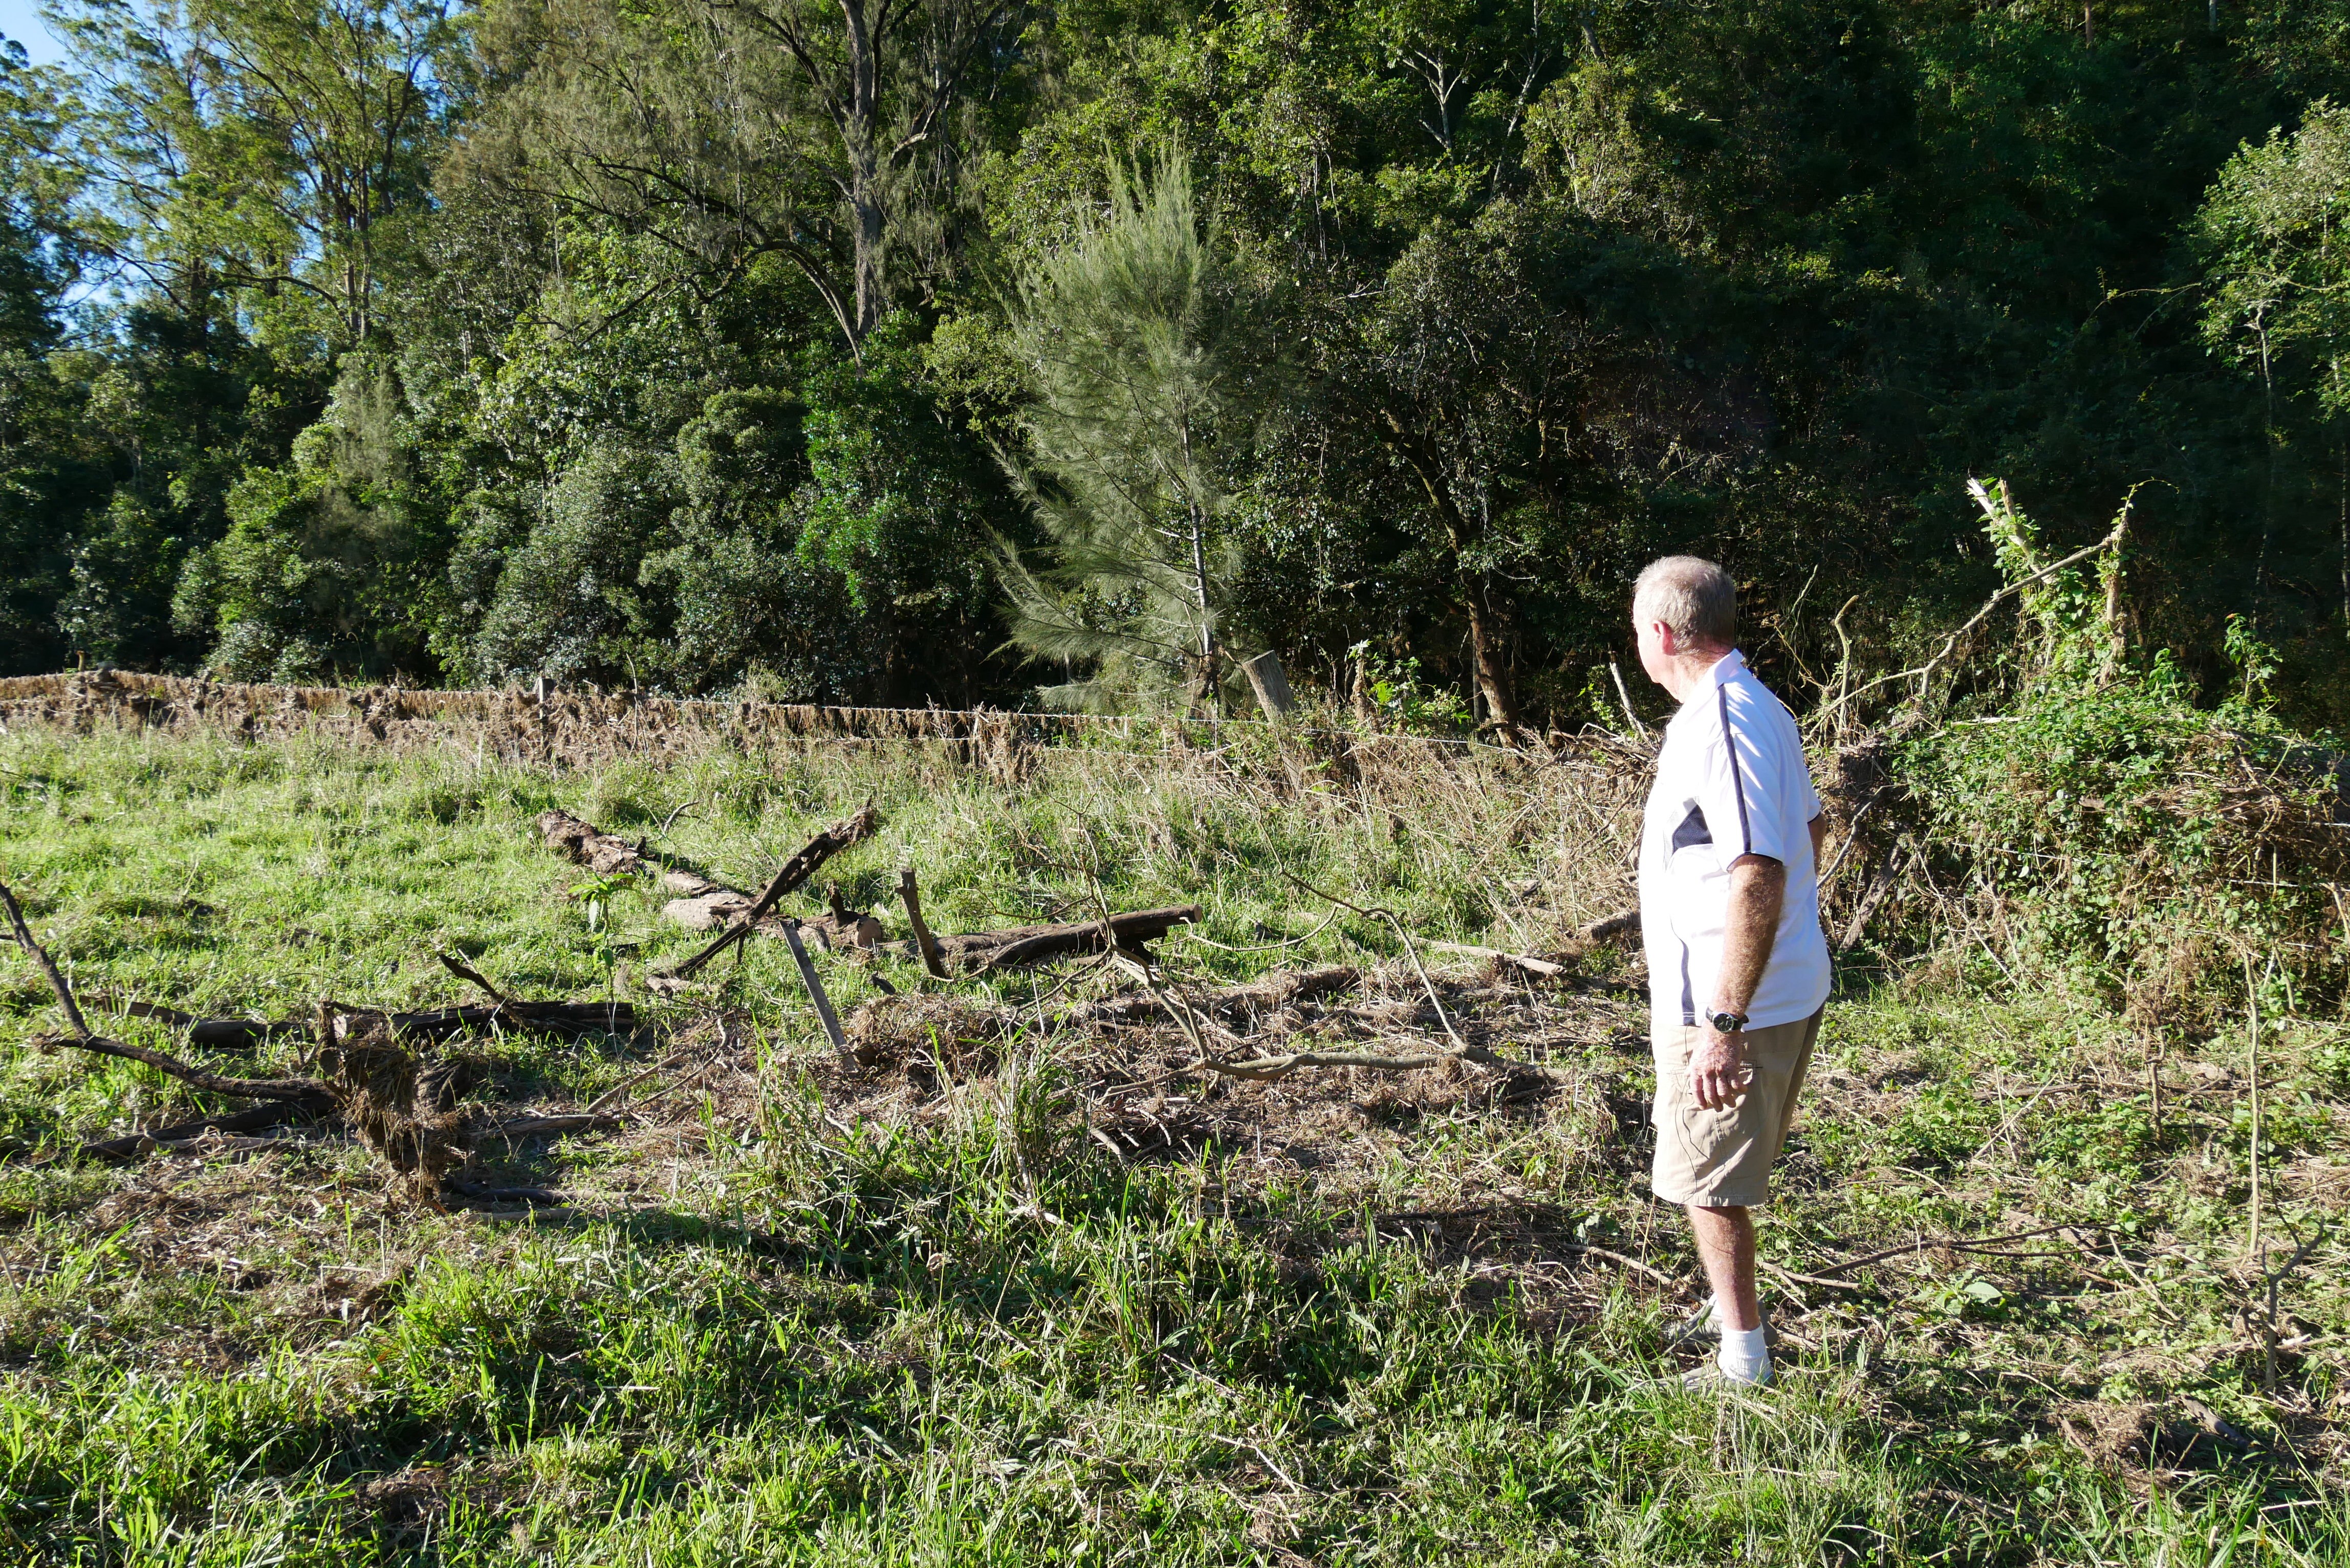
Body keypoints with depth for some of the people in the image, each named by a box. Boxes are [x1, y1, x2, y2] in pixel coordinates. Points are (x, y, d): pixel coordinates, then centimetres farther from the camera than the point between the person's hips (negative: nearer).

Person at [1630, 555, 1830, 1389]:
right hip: (1788, 987, 10)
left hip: (1724, 1003, -10)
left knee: (1709, 1182, 4)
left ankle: (1743, 1362, 17)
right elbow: (1809, 829, 19)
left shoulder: (1720, 724, -23)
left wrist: (1724, 1024, -29)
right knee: (1724, 1175, 25)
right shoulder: (1757, 705, 10)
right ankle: (1732, 1312, 42)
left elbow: (1759, 881, -30)